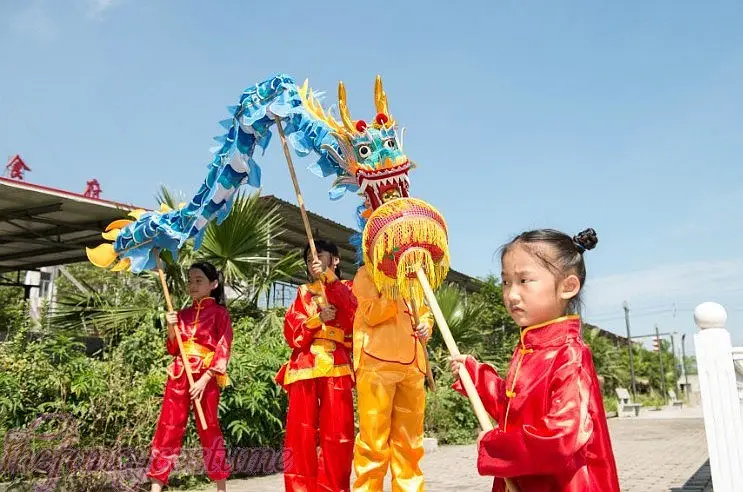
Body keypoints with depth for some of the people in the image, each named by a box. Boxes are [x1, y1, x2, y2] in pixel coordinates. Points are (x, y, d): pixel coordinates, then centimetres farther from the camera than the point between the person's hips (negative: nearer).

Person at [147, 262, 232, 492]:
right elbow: (173, 350, 15)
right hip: (179, 374, 5)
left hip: (205, 376, -5)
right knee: (168, 427, 3)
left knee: (208, 428, 2)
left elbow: (223, 350, -9)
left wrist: (204, 379, -18)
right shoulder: (183, 314, 13)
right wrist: (171, 328, -3)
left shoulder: (219, 313, -2)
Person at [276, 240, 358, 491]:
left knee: (338, 433, -5)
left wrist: (330, 278, -13)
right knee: (301, 432, -3)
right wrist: (318, 318, -9)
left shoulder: (346, 288, 17)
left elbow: (355, 315, -8)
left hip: (337, 367, -1)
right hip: (304, 367, 2)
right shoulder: (303, 293, 21)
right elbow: (292, 333, 8)